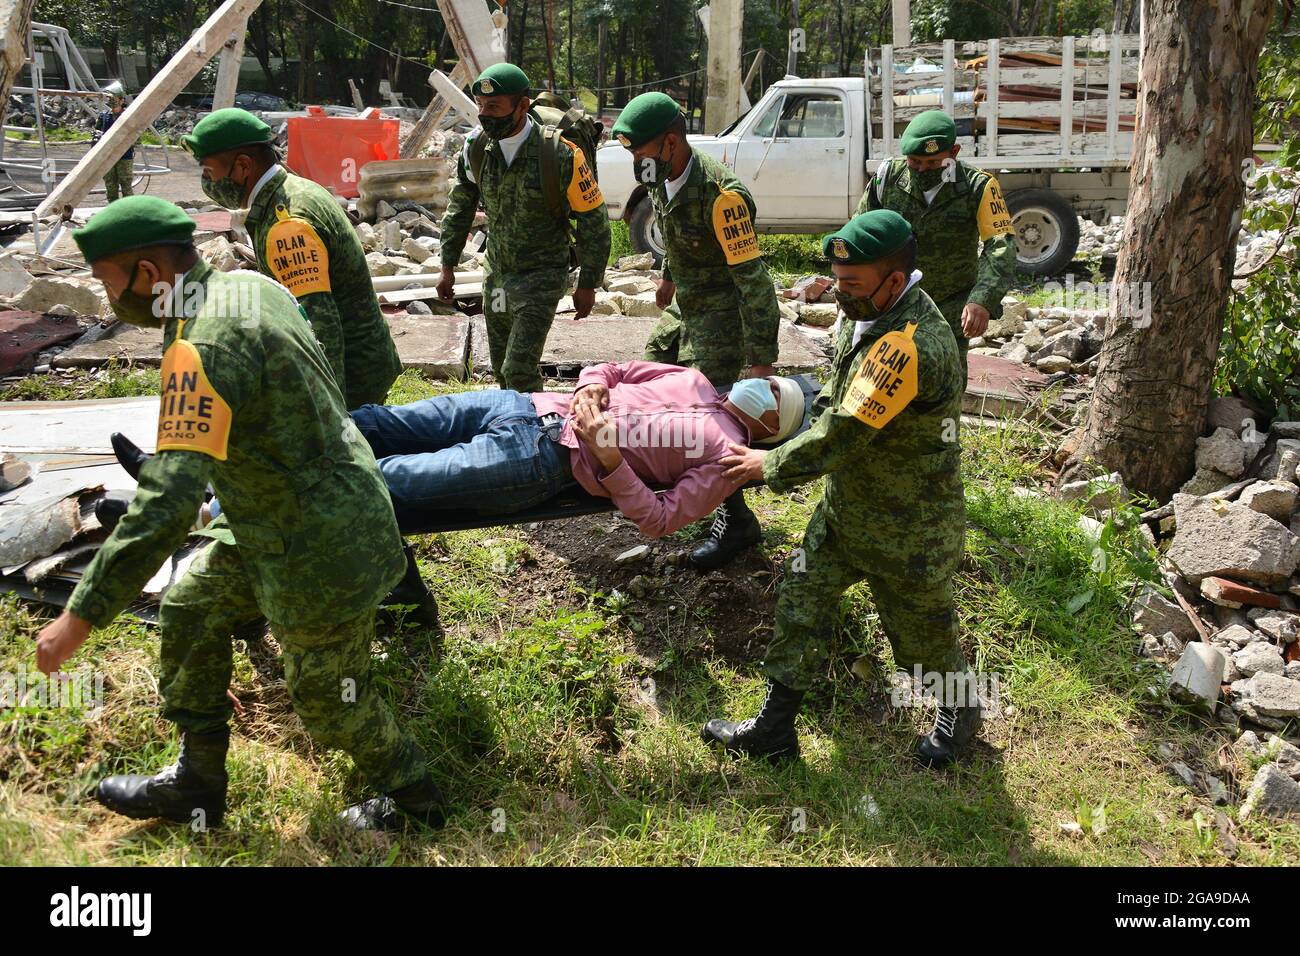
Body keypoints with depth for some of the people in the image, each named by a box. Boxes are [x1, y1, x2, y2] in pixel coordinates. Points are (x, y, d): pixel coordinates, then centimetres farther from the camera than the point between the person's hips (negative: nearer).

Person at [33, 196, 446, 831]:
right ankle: (196, 784, 33)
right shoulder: (251, 287, 1)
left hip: (320, 547, -10)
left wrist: (81, 617, -29)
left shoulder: (206, 346, -27)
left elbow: (169, 500, -34)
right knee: (189, 611, 19)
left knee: (328, 697, 10)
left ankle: (413, 798, 34)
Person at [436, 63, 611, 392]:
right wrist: (448, 266, 10)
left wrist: (588, 284, -9)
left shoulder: (561, 154, -20)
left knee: (519, 371, -15)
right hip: (496, 273, 6)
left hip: (541, 277, -5)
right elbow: (460, 207, 10)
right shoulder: (476, 147, -5)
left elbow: (594, 219, -11)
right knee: (501, 370, 15)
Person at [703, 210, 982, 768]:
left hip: (908, 529, -8)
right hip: (845, 508, 9)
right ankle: (774, 730, 23)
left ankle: (960, 708, 44)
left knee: (920, 628, 13)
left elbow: (844, 436, -29)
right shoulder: (865, 316, -2)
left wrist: (772, 465, -15)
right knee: (801, 601, 10)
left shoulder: (912, 346, -33)